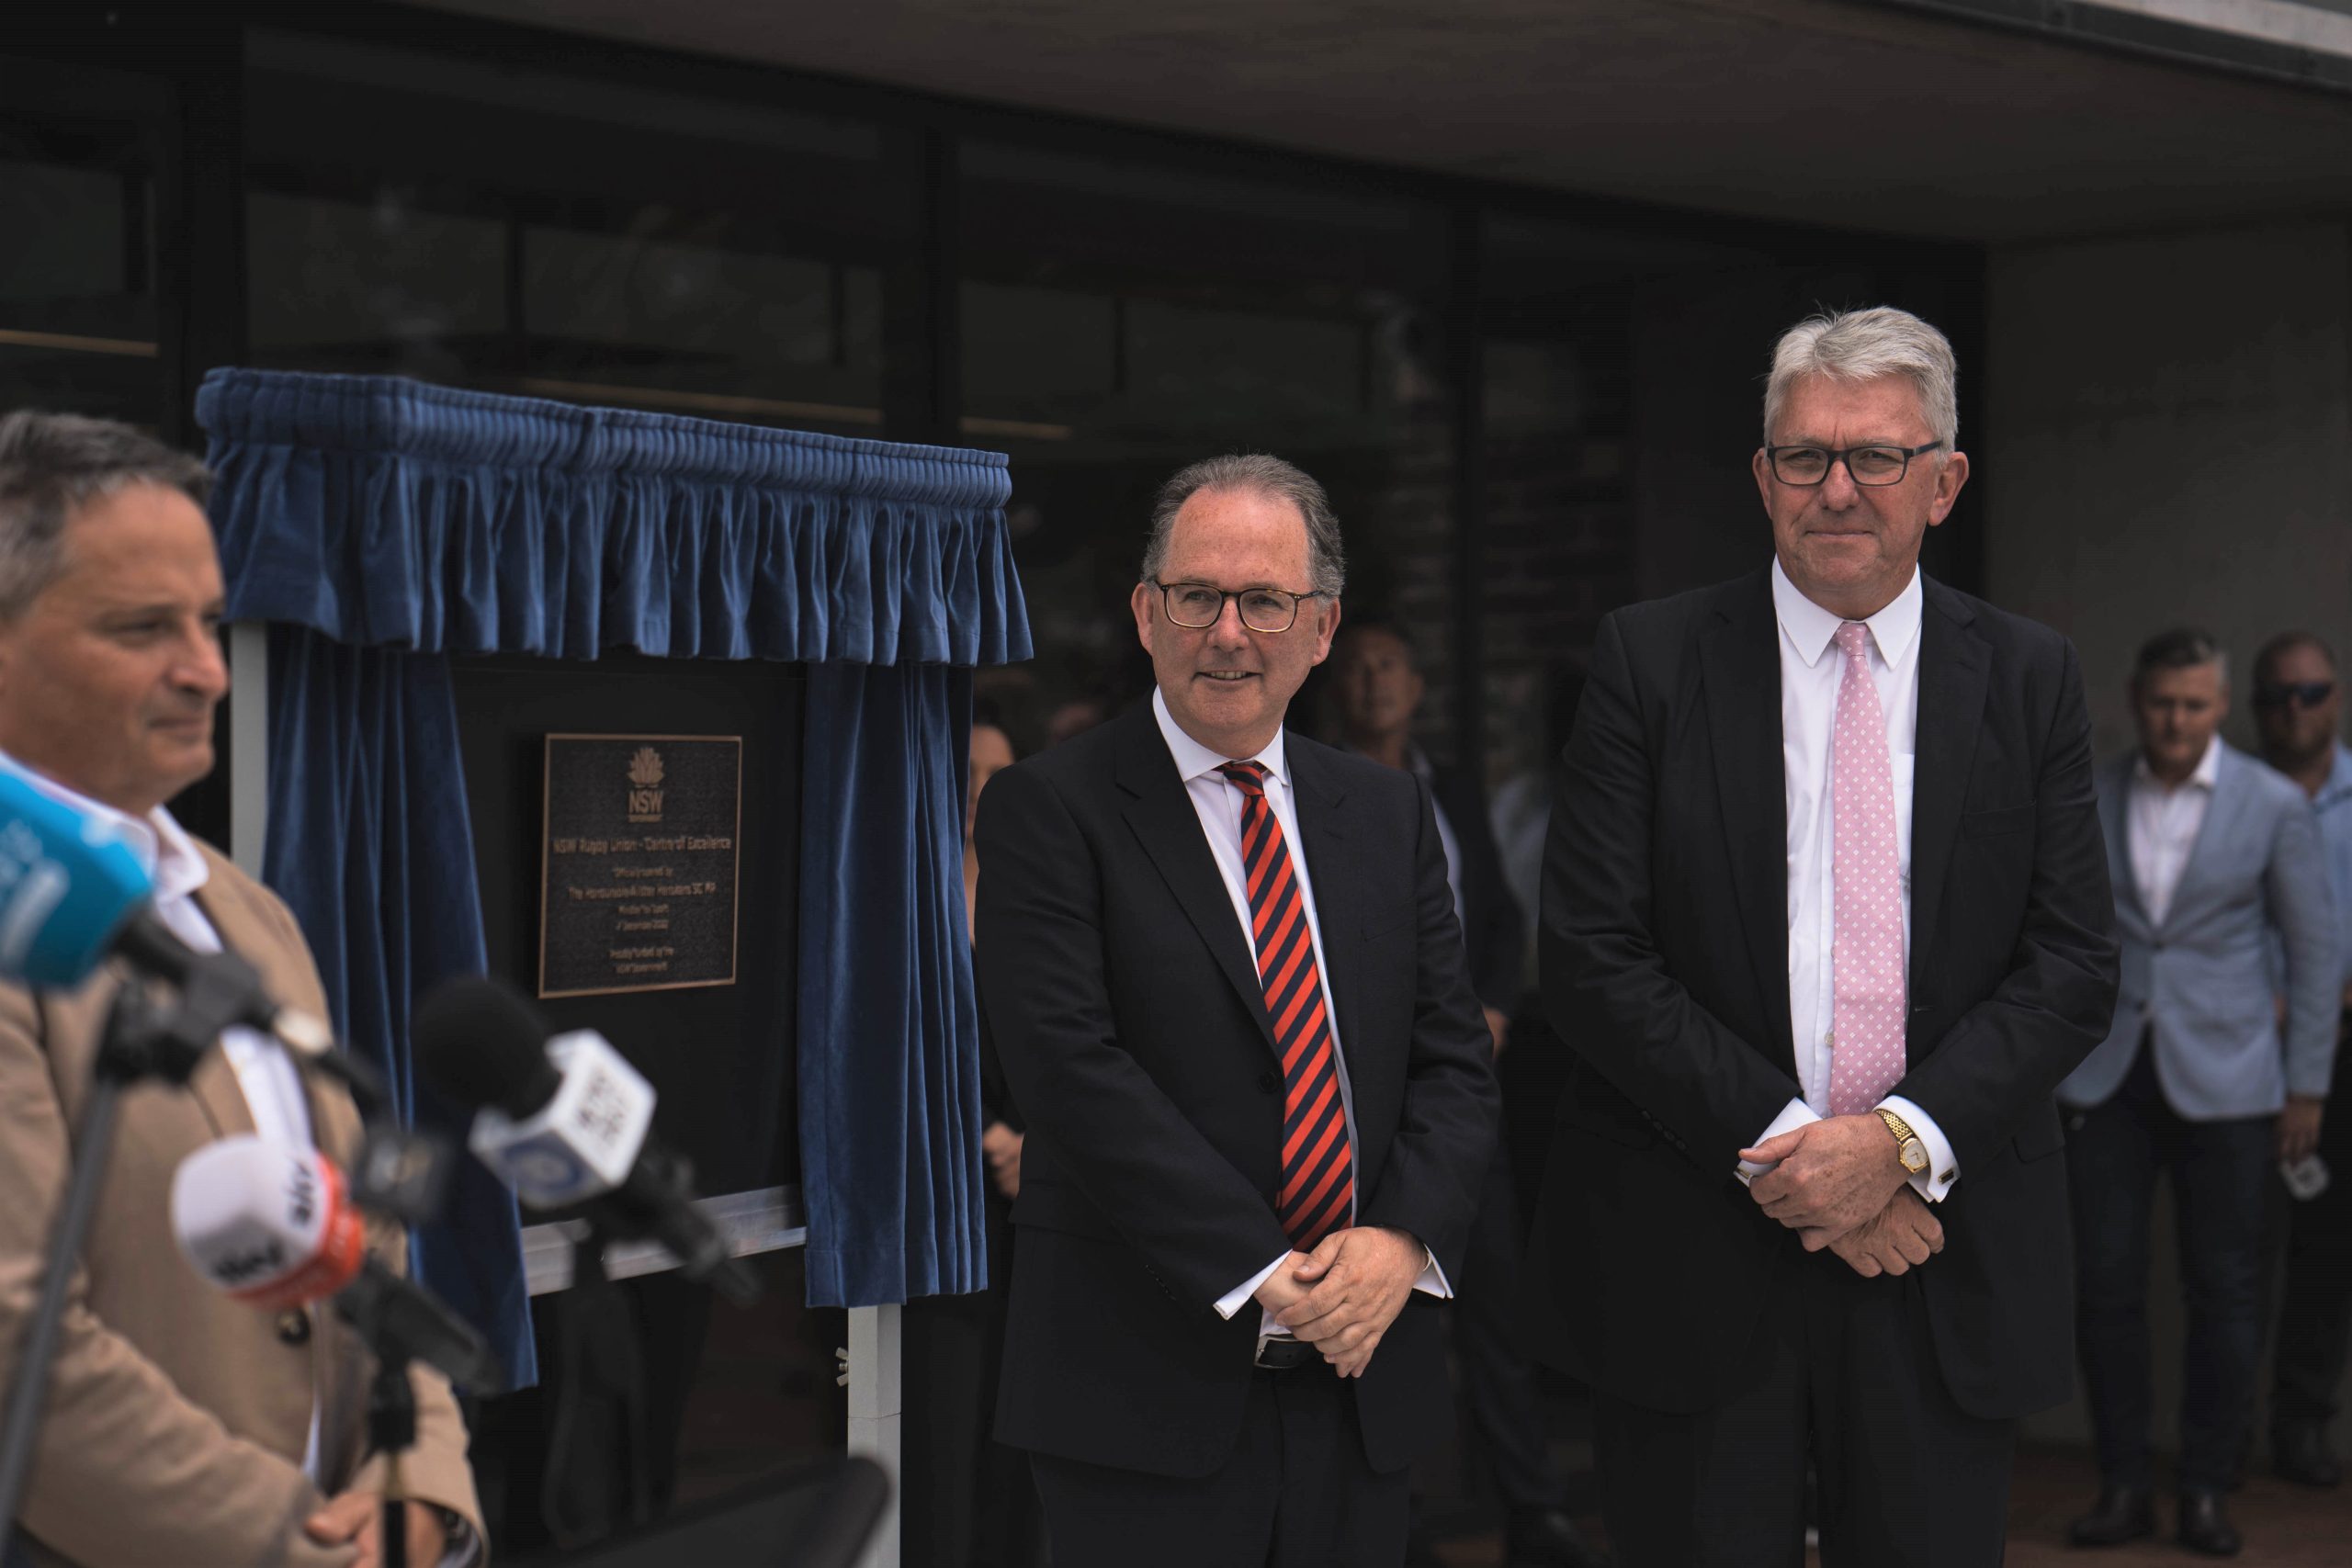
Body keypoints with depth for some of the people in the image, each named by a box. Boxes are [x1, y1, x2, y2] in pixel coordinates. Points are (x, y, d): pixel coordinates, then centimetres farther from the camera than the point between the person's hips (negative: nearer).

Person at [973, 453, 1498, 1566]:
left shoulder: (1389, 814, 13)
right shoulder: (1048, 808, -4)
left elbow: (1456, 1059, 9)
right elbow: (1073, 1070, -13)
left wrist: (1401, 1237, -10)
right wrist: (1261, 1280, -16)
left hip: (1361, 1381, 5)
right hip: (1144, 1389, -4)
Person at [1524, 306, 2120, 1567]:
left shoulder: (2029, 680, 6)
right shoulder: (1650, 660, 0)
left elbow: (2075, 964, 1)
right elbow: (1591, 956, -6)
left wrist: (1902, 1141, -13)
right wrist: (1785, 1145, -13)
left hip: (1951, 1264, 2)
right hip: (1690, 1262, -1)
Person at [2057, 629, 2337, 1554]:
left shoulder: (2273, 806, -2)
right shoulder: (2089, 800, 4)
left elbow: (2315, 947, 3)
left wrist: (2307, 1085, 0)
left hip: (2221, 1079, -2)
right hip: (2107, 1075, 2)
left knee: (2222, 1289, 1)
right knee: (2106, 1284, 0)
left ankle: (2207, 1490, 12)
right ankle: (2122, 1486, 11)